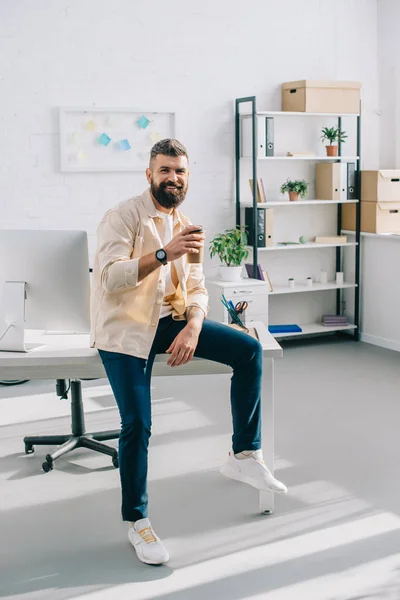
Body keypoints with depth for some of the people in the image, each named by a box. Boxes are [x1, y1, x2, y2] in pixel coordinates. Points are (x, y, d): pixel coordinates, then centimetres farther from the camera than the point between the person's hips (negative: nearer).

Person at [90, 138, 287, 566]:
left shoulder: (184, 226, 12)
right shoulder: (124, 217, -9)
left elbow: (196, 289, 9)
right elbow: (110, 278, -23)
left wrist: (193, 328, -11)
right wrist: (163, 254, -34)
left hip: (168, 319, 6)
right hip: (125, 327, -6)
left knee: (249, 350, -8)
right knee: (137, 423, -17)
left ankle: (244, 455, 1)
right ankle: (136, 521, 4)